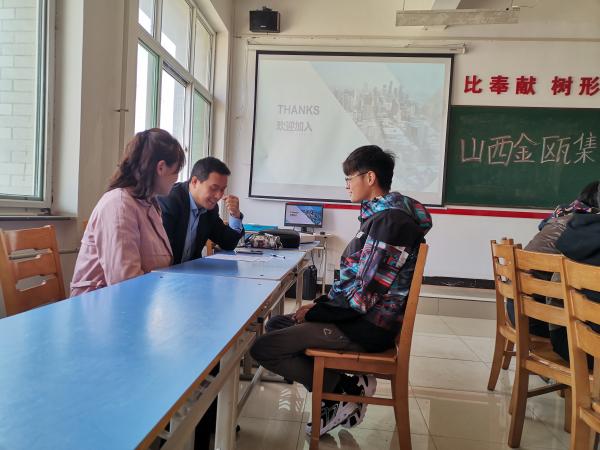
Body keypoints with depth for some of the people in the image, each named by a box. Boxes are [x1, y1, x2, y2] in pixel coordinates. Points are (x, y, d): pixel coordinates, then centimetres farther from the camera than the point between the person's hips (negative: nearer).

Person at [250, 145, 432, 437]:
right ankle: (349, 385, 9)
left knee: (263, 348, -14)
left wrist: (314, 312, -11)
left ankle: (347, 391, 1)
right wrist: (321, 304, 6)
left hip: (369, 327, -10)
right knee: (276, 325, 17)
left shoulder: (389, 221, -20)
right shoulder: (382, 215, 12)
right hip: (360, 315, 10)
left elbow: (364, 296, -23)